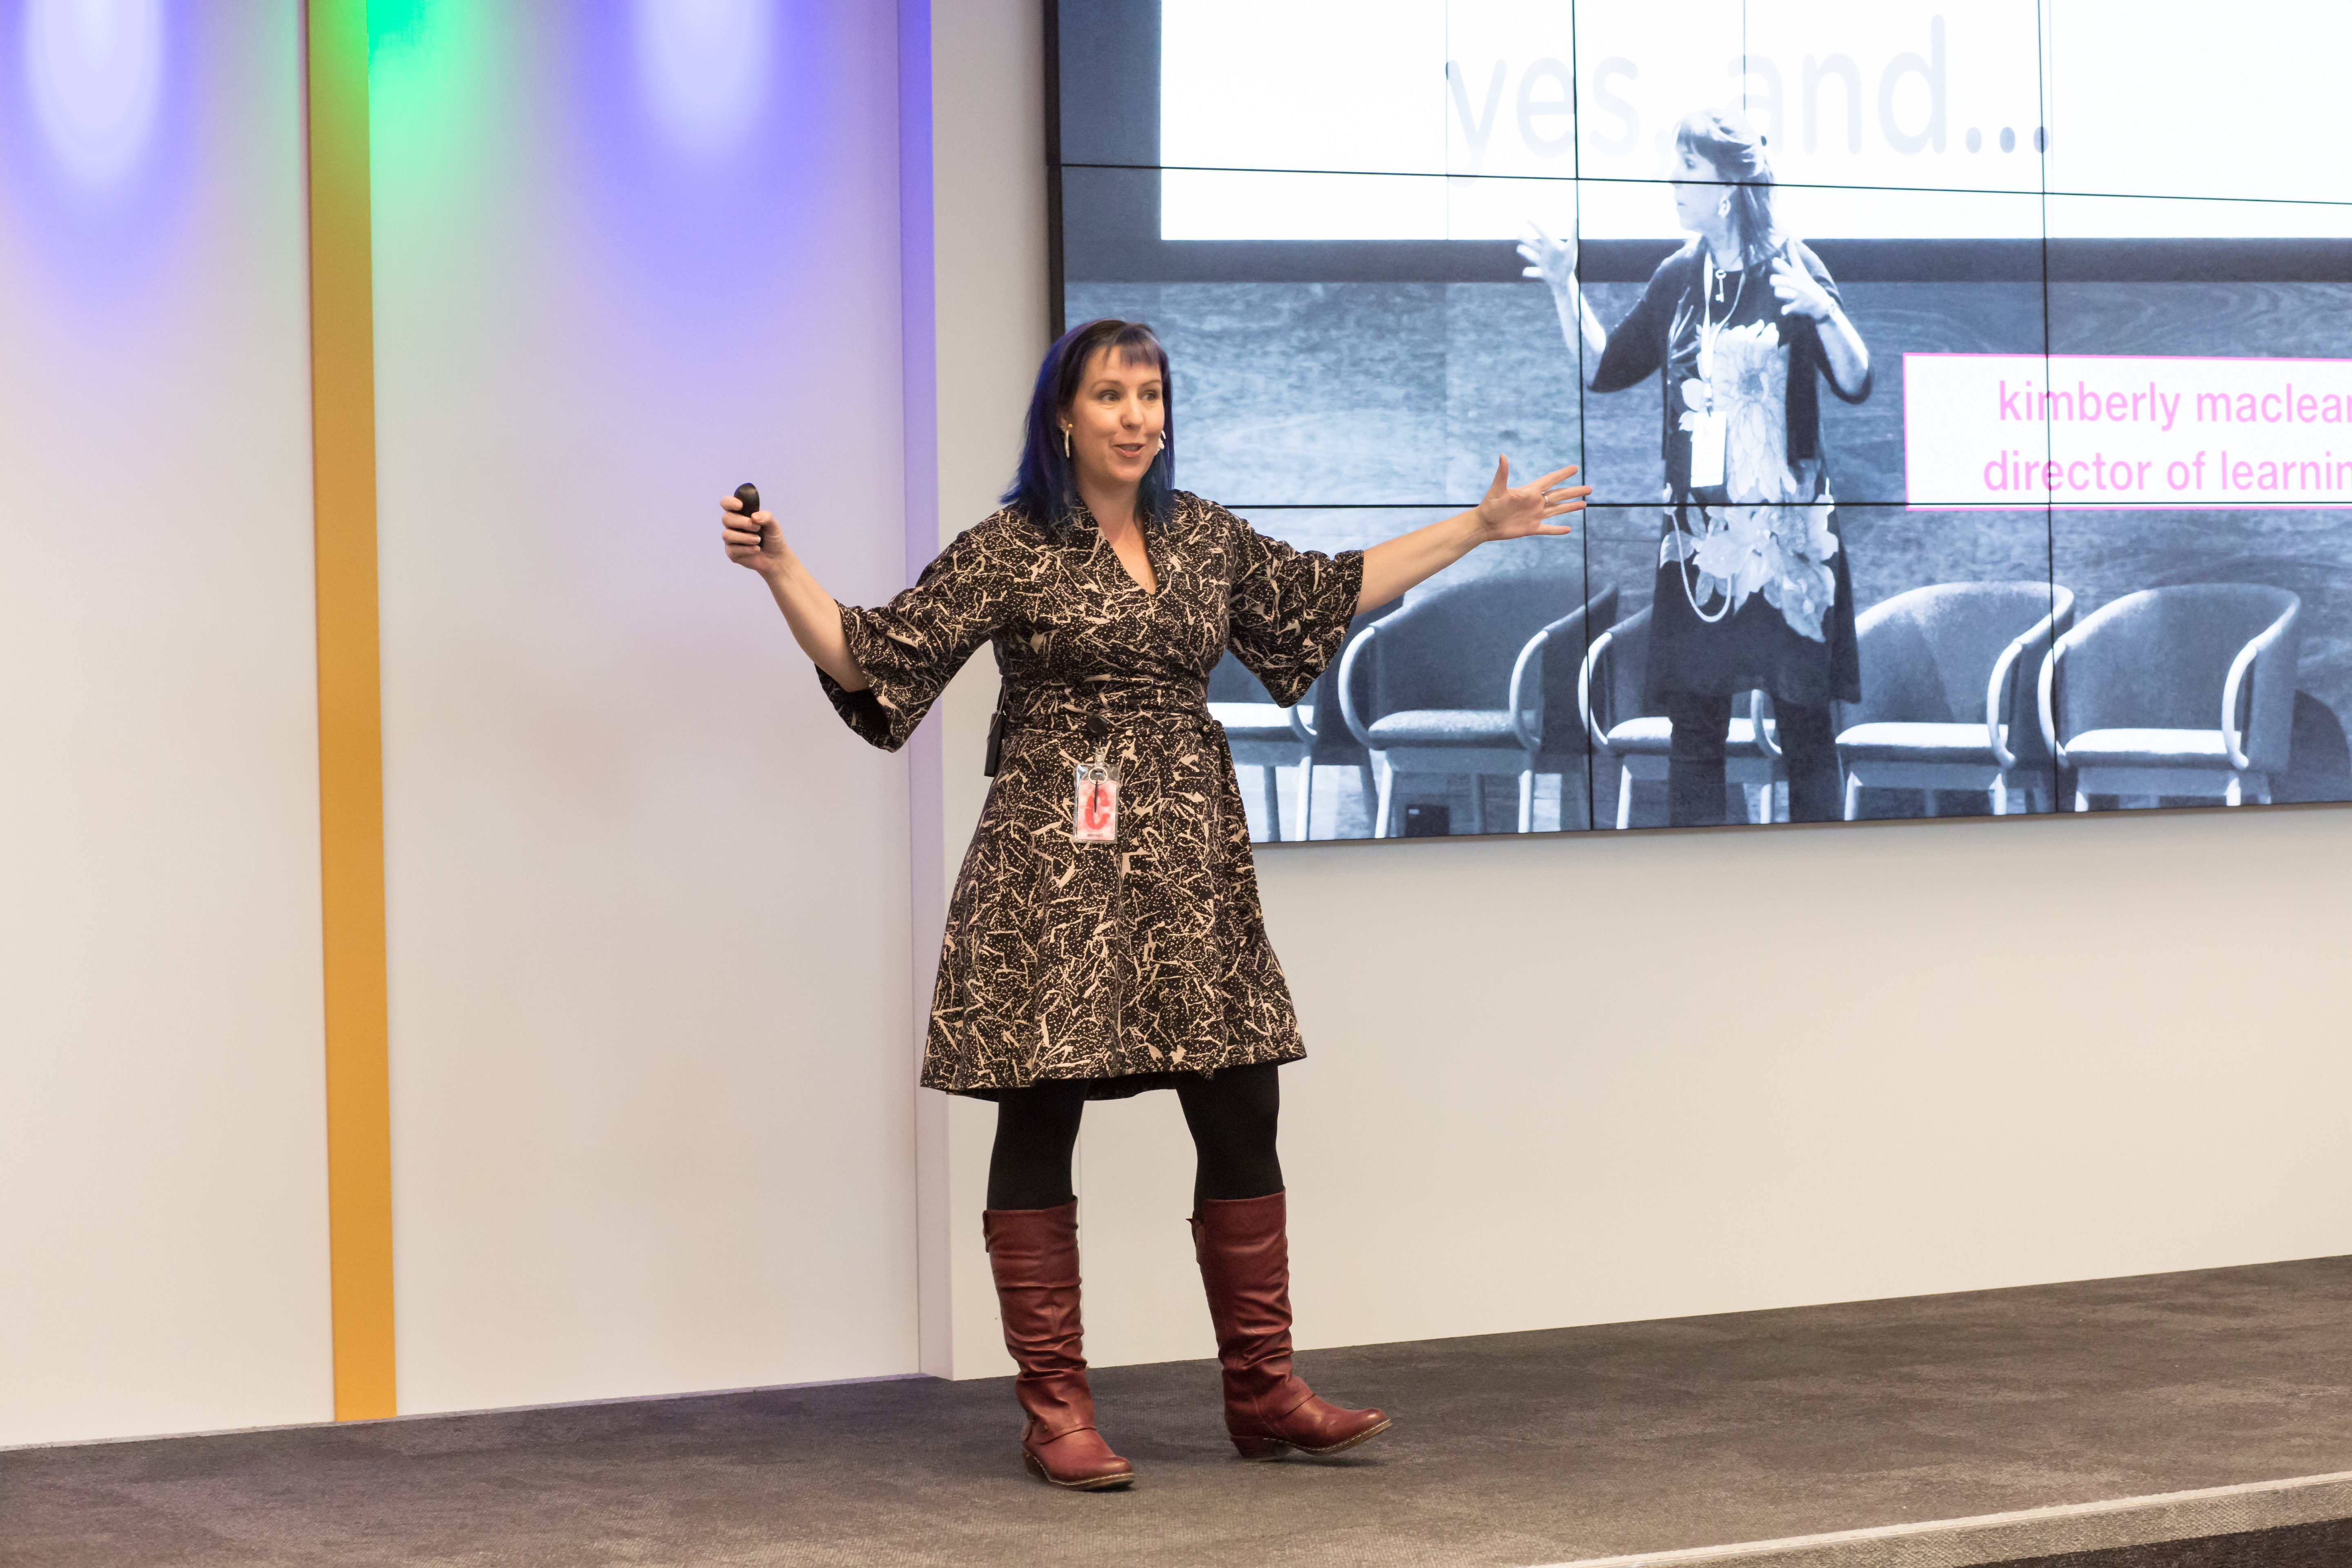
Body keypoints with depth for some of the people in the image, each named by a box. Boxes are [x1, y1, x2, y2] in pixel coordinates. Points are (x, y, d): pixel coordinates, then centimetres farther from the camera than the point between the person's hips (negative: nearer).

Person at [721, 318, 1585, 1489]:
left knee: (1242, 1117, 4)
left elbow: (1329, 592, 25)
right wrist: (780, 571, -18)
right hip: (1055, 864, -5)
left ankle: (1262, 1393, 13)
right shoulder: (1007, 551, -3)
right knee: (1040, 1121, -2)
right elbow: (872, 658, -4)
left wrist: (1477, 527, 27)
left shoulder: (1206, 538, 12)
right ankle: (1055, 1411, 5)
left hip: (1192, 857, 5)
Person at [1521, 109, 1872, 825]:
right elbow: (1605, 369, 15)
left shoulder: (1791, 270, -4)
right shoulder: (1678, 279, 9)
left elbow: (1856, 383, -11)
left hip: (1787, 539, -4)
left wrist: (1822, 311, -28)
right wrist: (1566, 288, 4)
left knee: (1804, 725, 0)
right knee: (1693, 726, 4)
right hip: (1699, 539, 4)